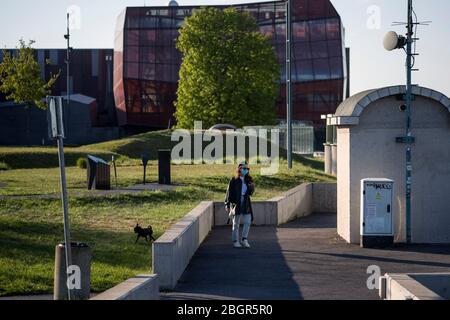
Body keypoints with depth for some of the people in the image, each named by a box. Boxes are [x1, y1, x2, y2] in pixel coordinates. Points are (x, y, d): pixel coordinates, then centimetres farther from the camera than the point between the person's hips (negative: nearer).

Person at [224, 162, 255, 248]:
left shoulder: (248, 180, 7)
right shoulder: (234, 180, -5)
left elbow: (251, 192, 3)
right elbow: (229, 192, -4)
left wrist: (251, 186, -17)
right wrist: (227, 204, -6)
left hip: (246, 203, 4)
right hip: (236, 204, -4)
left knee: (248, 222, -1)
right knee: (236, 223, 5)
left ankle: (244, 239, 9)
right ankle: (235, 241, 12)